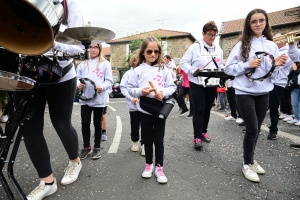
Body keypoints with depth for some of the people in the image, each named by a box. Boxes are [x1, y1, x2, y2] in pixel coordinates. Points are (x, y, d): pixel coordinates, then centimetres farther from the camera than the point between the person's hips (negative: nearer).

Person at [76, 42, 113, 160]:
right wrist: (79, 84, -10)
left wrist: (102, 87, -22)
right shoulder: (83, 64, 12)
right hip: (85, 99, 3)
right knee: (85, 123, 6)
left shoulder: (105, 64, 2)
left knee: (97, 124, 8)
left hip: (99, 99, -3)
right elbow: (77, 78, 12)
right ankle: (86, 147, 24)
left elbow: (109, 81, -3)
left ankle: (97, 148, 22)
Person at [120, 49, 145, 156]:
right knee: (134, 125, 15)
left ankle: (144, 144, 19)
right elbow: (123, 87, -3)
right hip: (133, 105, 1)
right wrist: (131, 98, -13)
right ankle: (135, 142, 36)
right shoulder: (129, 73, -2)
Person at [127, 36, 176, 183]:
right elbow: (130, 89, 0)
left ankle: (159, 167, 24)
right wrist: (141, 91, -19)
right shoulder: (138, 70, -1)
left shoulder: (164, 69, 1)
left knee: (159, 141, 9)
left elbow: (172, 87, 1)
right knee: (147, 140, 15)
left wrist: (163, 93, -18)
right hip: (145, 111, 0)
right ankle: (149, 165, 34)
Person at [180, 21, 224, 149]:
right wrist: (194, 70, -24)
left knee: (207, 109, 14)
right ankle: (197, 137, 1)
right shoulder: (195, 47, -8)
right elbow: (183, 62, -9)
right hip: (197, 84, -5)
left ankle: (203, 132, 31)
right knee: (199, 110, -6)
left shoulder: (218, 49, 9)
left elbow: (220, 65, 15)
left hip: (212, 84, 5)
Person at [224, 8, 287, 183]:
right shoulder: (242, 45, -3)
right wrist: (247, 64, -18)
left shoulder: (271, 45, 8)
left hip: (264, 93, 4)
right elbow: (228, 68, -5)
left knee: (256, 129, 12)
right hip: (245, 92, -4)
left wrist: (277, 65, -11)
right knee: (252, 129, -5)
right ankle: (247, 164, 14)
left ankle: (251, 159, 31)